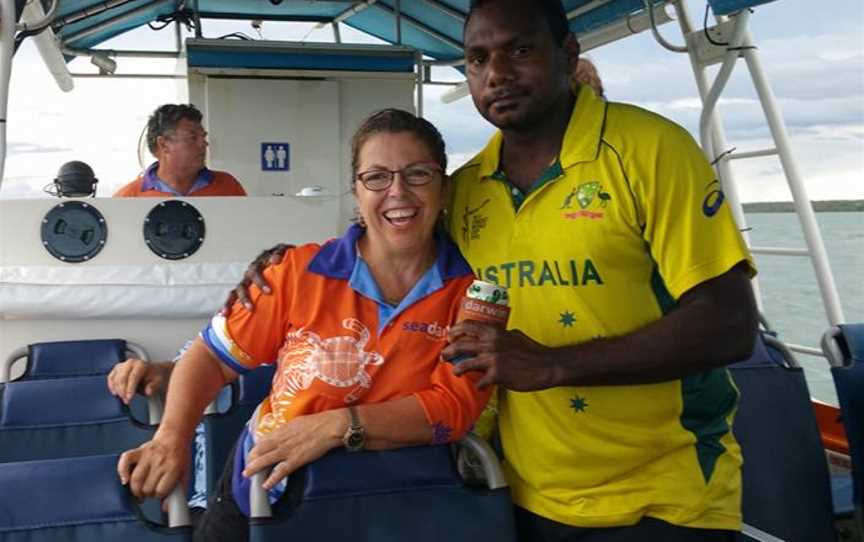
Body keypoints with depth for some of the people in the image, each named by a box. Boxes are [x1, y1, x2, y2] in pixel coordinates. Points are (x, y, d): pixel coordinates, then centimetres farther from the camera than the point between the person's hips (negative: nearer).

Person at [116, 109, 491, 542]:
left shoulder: (470, 288, -11)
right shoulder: (302, 271, -10)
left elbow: (455, 406, -17)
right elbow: (212, 356, -3)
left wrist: (338, 426, -26)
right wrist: (172, 436, -19)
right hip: (262, 496, 1)